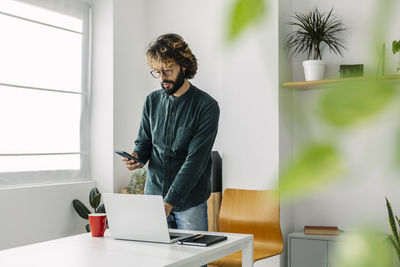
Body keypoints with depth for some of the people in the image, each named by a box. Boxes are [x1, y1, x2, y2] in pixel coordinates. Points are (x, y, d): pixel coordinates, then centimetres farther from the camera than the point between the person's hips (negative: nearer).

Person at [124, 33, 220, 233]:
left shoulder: (206, 106, -12)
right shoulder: (152, 101, 5)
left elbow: (195, 160, -18)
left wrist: (169, 202, -25)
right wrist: (137, 157, -12)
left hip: (190, 203, -4)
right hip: (153, 196, 4)